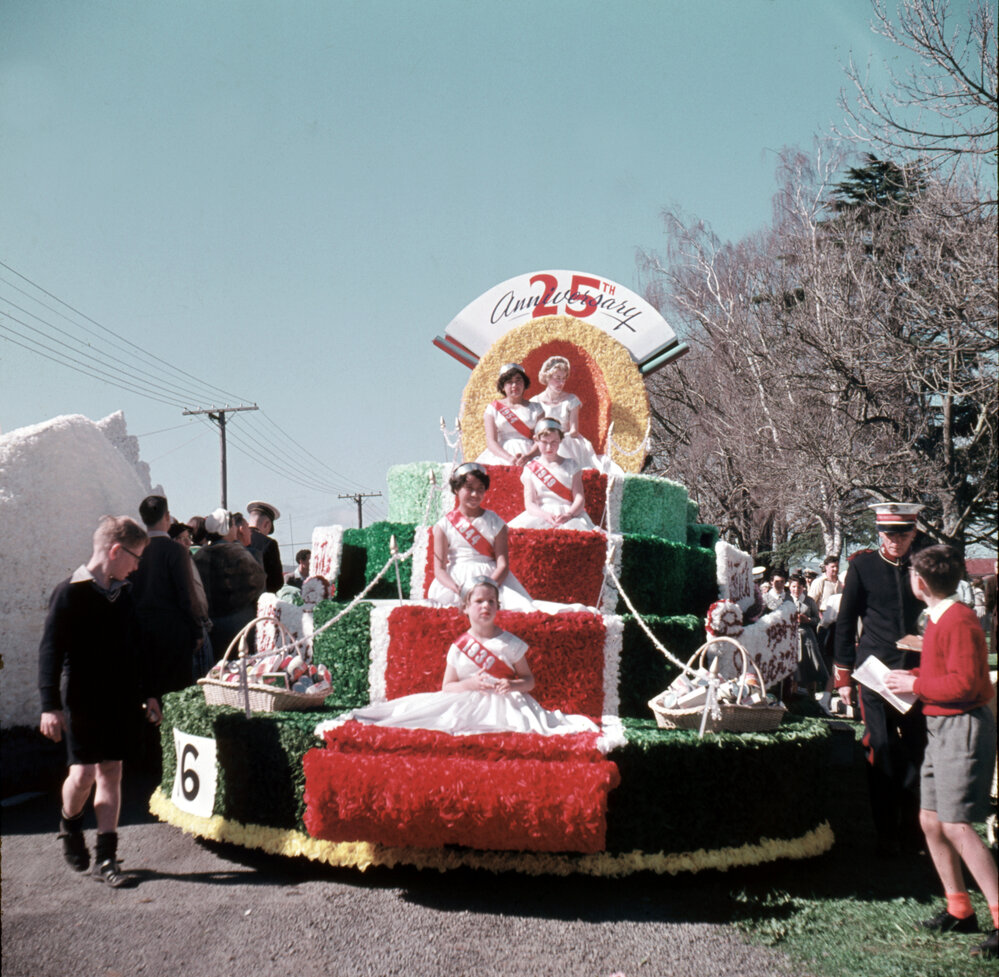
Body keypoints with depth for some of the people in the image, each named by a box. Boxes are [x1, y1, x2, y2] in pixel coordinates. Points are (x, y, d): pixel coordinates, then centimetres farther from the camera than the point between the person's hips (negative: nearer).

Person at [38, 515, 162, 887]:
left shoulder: (123, 594, 10)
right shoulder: (70, 594, -10)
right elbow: (51, 650, -12)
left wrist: (147, 693, 17)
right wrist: (51, 705, -17)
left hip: (120, 700, 6)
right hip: (82, 700, -6)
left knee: (111, 772, 6)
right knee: (83, 773, -7)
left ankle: (105, 856, 11)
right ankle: (69, 825, 26)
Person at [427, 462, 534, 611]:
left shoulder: (495, 523, 8)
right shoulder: (444, 526, 6)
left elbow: (503, 565, -1)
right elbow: (439, 569, 0)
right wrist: (458, 589, -20)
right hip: (455, 581, 0)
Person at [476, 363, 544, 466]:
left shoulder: (536, 408, 17)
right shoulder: (493, 408, 14)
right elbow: (491, 441, 3)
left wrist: (529, 456, -16)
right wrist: (510, 458, -15)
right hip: (501, 455, 0)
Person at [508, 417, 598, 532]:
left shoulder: (571, 466, 14)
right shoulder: (530, 469, 12)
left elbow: (580, 499, 4)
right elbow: (529, 504, 1)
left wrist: (569, 514, -19)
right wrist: (546, 515, -22)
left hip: (570, 514, -1)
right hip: (540, 515, 1)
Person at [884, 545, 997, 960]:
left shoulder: (959, 621, -18)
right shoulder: (938, 618, 14)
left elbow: (964, 682, -24)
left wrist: (915, 684, -14)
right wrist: (913, 675, 10)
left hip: (963, 727, -10)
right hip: (941, 727, 10)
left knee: (957, 826, -13)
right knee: (931, 820, 12)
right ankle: (959, 909, 23)